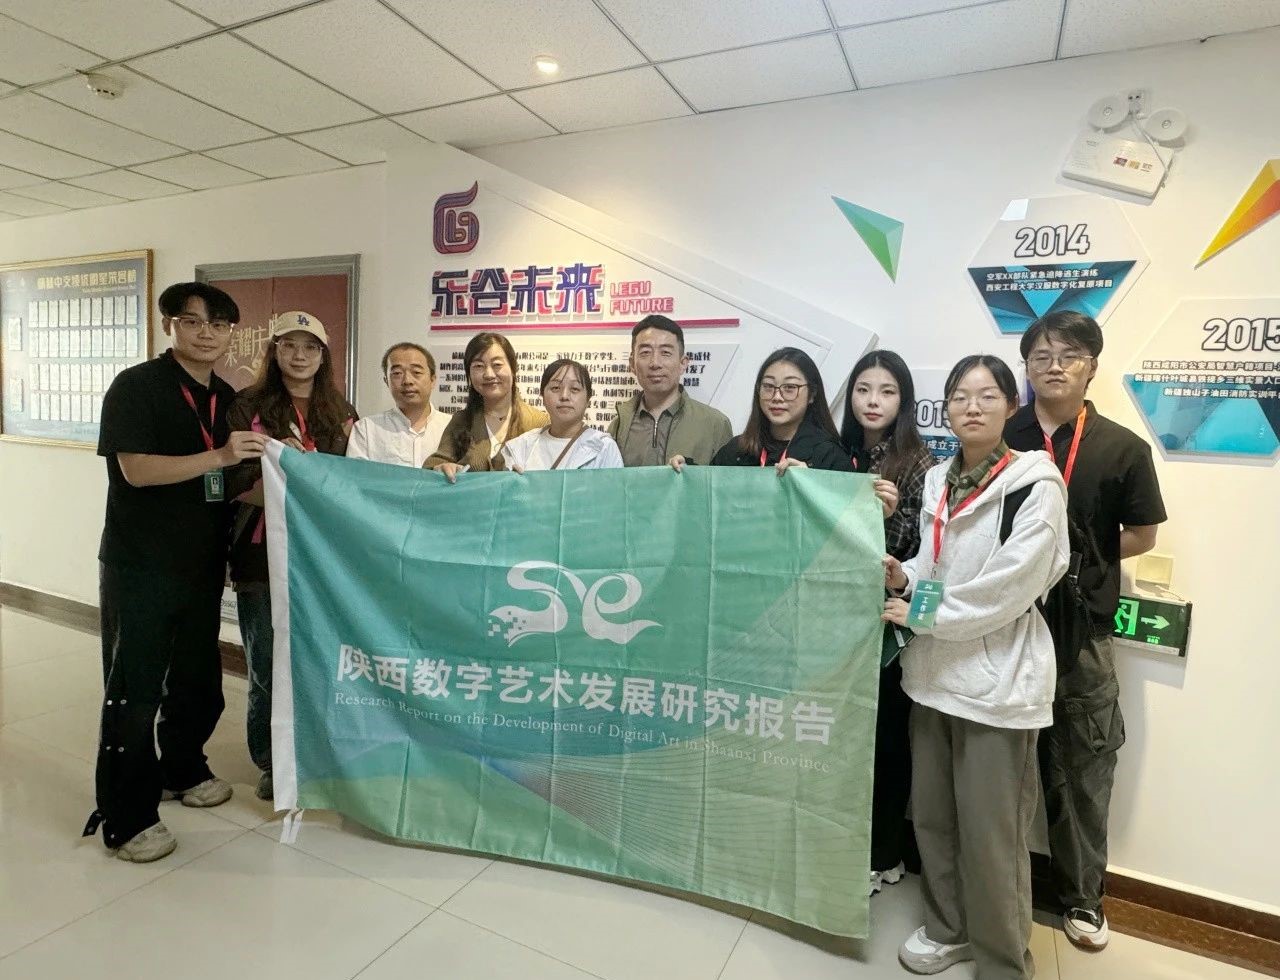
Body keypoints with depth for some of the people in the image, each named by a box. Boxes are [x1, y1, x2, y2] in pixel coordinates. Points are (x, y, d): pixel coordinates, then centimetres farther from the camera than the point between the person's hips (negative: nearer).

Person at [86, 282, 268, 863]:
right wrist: (220, 457, -29)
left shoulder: (228, 399, 10)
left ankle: (182, 771, 39)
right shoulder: (136, 386, -9)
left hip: (201, 565, 6)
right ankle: (126, 819, 16)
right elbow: (136, 470, -21)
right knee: (134, 690, 2)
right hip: (139, 567, -6)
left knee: (198, 679, 17)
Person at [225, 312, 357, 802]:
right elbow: (237, 485, -6)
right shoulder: (248, 408, 0)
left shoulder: (341, 412, 10)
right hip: (264, 554, -2)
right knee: (267, 665, 7)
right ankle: (270, 762, 26)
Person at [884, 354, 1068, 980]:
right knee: (932, 814, 16)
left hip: (997, 679, -6)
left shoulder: (1035, 485, -10)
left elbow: (1010, 588, -18)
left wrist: (921, 616, -13)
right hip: (933, 670, 6)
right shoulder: (937, 482, 8)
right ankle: (948, 927, 38)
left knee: (990, 832, 3)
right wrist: (903, 578, -4)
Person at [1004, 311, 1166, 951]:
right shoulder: (999, 438, -1)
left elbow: (1141, 536, 5)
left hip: (1081, 628, 0)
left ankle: (1081, 895, 31)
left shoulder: (1121, 448, -2)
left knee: (1083, 766, 12)